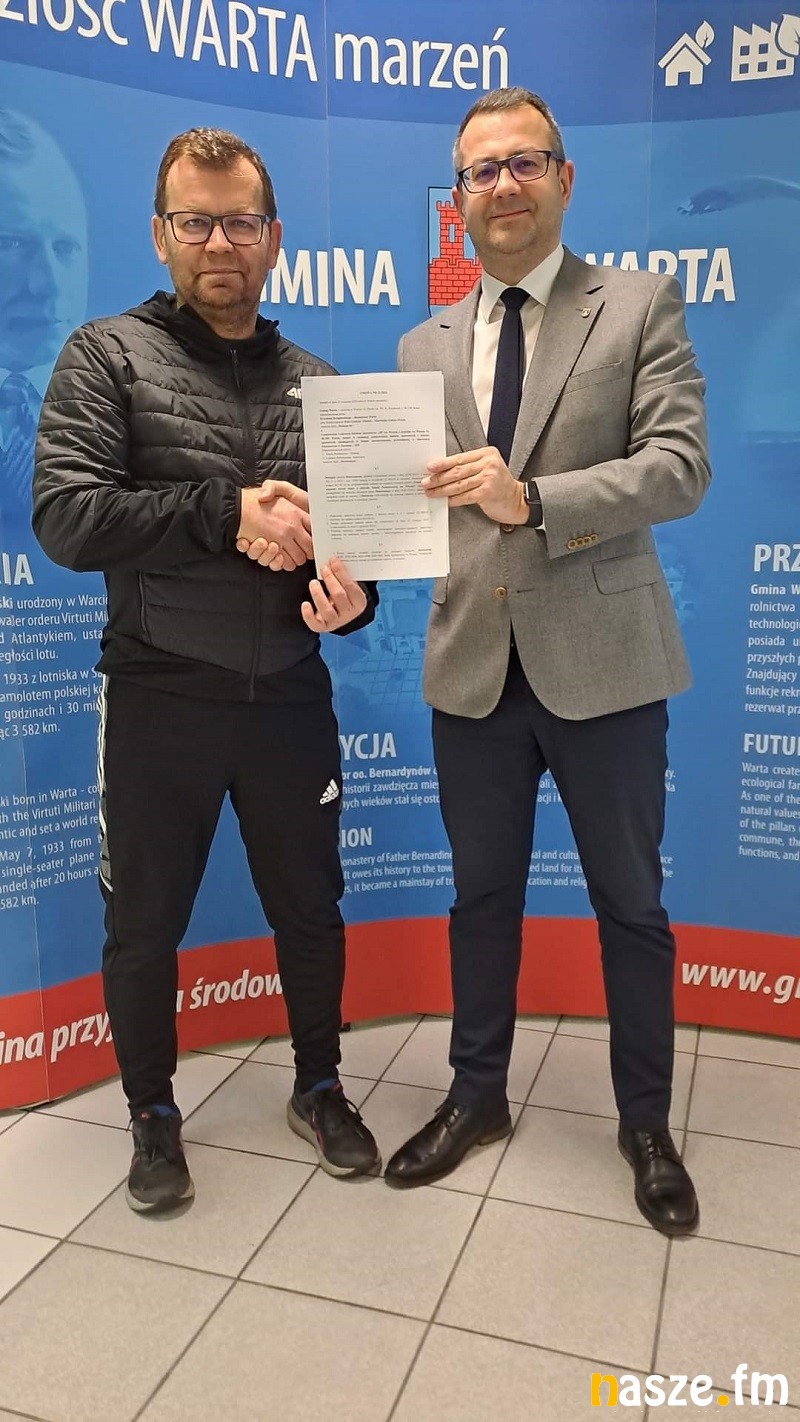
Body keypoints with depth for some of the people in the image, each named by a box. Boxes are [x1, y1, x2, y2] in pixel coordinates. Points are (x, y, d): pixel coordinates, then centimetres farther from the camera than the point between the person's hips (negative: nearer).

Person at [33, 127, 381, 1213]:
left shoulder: (315, 381, 10)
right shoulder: (107, 357, -1)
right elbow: (64, 515, -13)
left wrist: (352, 594, -10)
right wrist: (225, 512, -22)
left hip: (291, 694, 3)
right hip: (160, 697, -3)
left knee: (311, 906, 15)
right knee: (144, 922, 10)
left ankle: (319, 1088, 39)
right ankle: (153, 1115, 35)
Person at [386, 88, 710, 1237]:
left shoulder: (641, 307, 1)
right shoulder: (426, 347, 12)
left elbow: (680, 466, -11)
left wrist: (532, 498, -24)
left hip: (600, 660, -3)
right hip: (472, 663, 4)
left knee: (630, 903, 10)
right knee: (482, 894, 15)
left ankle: (646, 1123, 31)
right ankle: (478, 1094, 36)